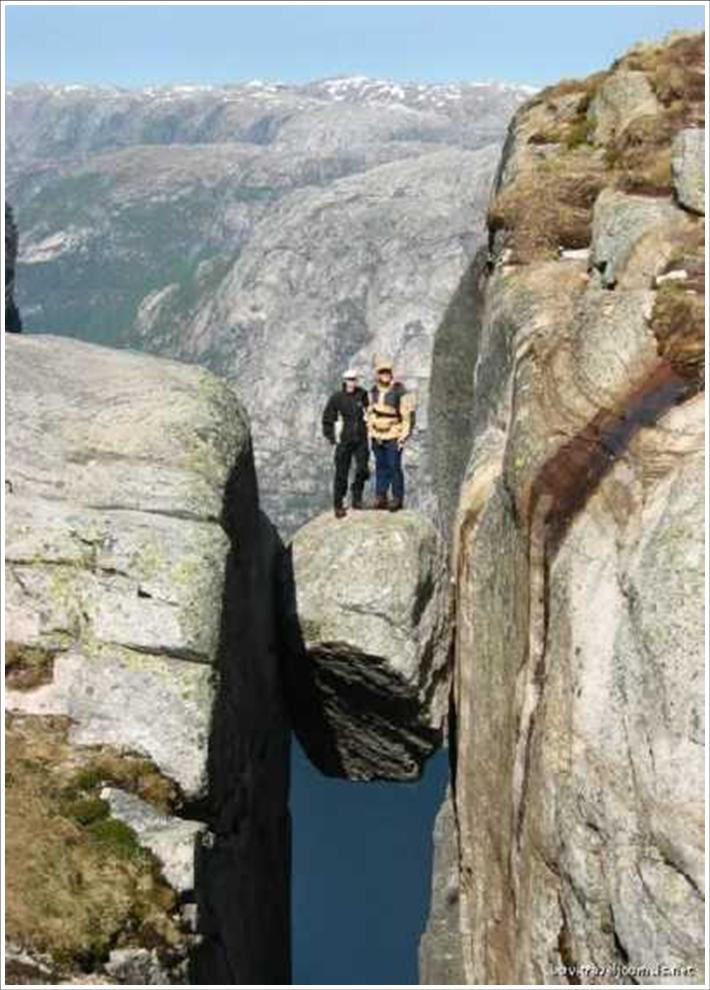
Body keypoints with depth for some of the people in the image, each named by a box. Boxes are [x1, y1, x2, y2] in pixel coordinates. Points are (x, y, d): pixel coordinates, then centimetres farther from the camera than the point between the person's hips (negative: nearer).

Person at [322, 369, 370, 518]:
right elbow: (327, 419, 5)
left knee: (362, 469, -6)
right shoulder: (336, 398, -2)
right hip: (344, 441, -2)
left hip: (361, 440, 2)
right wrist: (332, 438, 0)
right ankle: (338, 505, 10)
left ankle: (357, 498, 14)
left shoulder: (363, 395, 3)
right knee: (341, 474, 0)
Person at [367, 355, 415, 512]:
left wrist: (404, 436, -12)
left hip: (393, 437, -5)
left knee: (394, 467, -3)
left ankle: (398, 499, 6)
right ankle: (380, 496, 16)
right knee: (380, 467, 9)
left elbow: (408, 415, -9)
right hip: (377, 437, 5)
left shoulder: (400, 391, -11)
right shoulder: (374, 391, 9)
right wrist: (370, 432, 17)